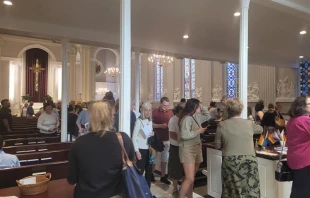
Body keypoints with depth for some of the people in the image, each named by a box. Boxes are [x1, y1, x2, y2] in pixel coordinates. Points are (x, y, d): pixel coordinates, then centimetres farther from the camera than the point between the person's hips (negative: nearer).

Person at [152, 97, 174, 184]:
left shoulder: (170, 112, 4)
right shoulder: (155, 112, -6)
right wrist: (161, 125, -19)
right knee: (155, 158, 8)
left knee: (165, 159, 12)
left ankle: (163, 176, 24)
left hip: (167, 139, 4)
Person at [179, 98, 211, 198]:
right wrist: (199, 131, -17)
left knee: (191, 178, 17)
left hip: (196, 148, 9)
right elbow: (185, 135, -27)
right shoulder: (187, 118, -19)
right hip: (188, 149, -9)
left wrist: (202, 108, 9)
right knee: (189, 179, -10)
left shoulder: (197, 116, 7)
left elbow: (208, 116, 24)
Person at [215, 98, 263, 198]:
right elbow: (261, 129, 23)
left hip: (230, 163, -1)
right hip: (248, 162, 1)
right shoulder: (249, 124, 0)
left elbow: (217, 145, 3)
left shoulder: (222, 125, -4)